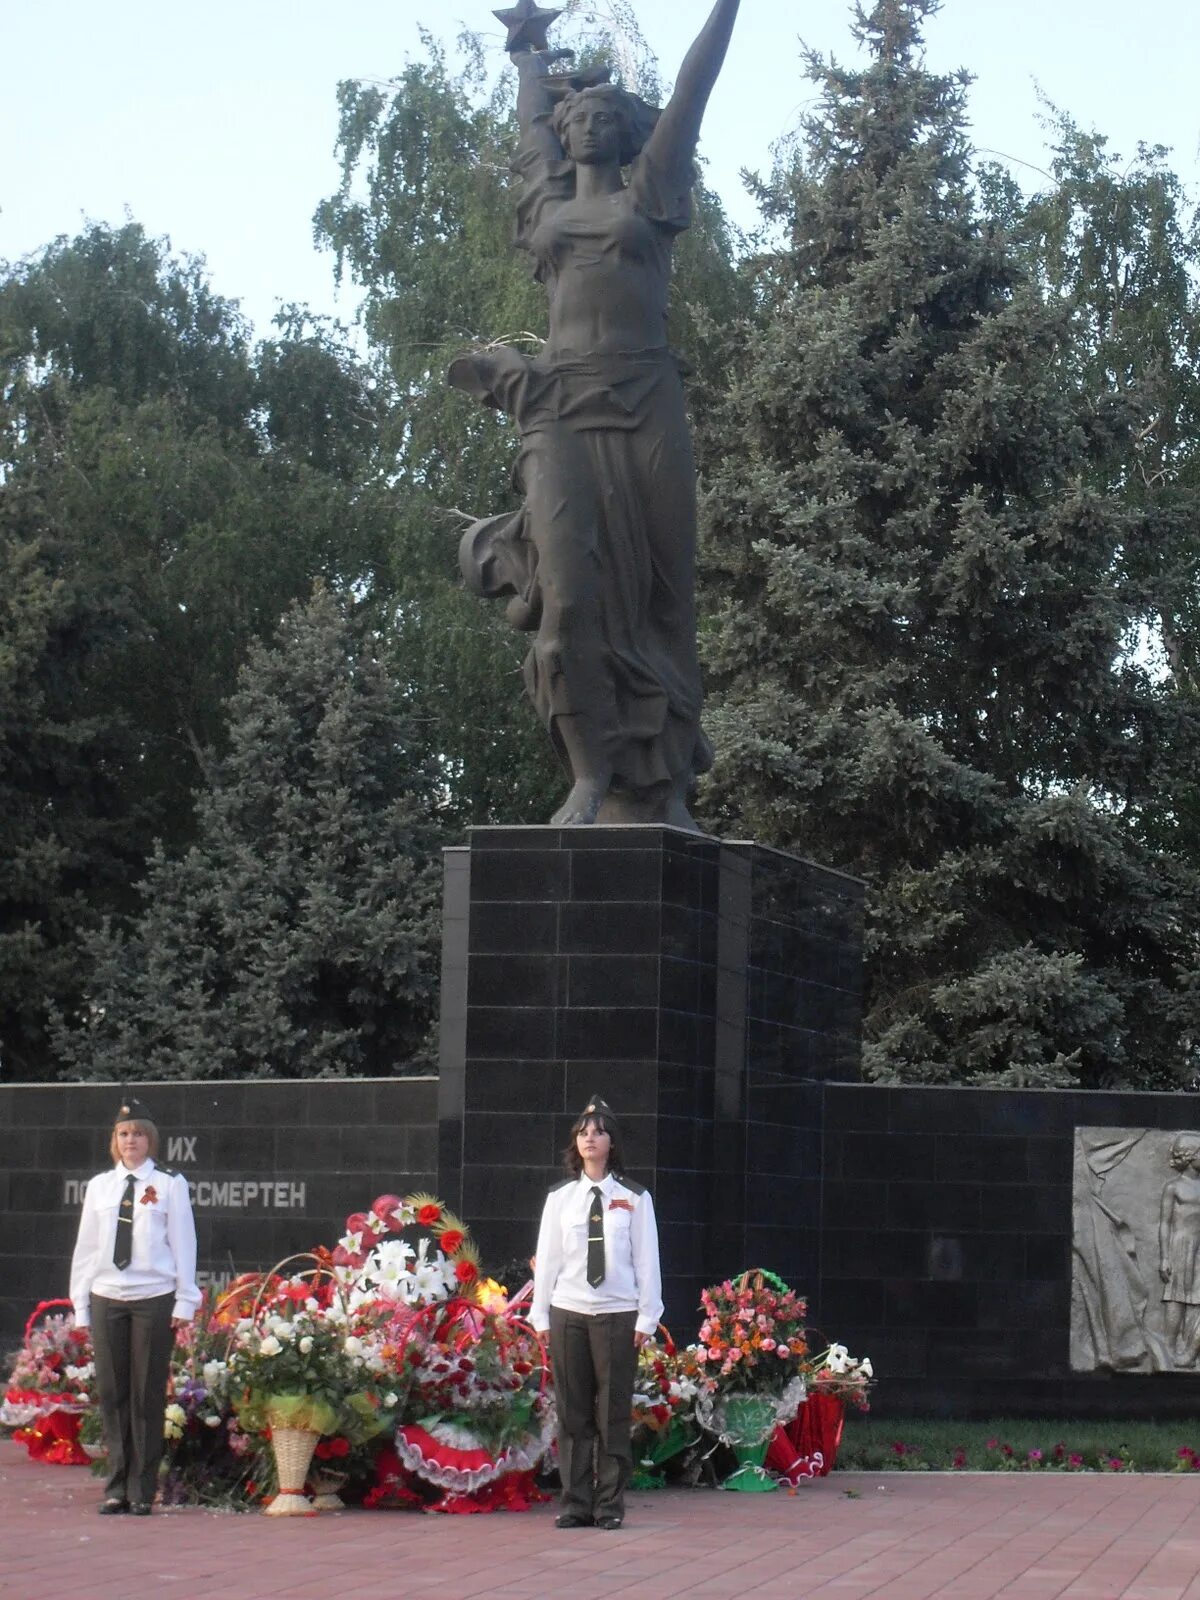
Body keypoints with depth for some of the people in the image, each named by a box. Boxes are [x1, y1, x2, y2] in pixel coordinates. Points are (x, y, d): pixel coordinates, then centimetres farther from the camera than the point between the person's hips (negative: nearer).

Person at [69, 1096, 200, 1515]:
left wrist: (184, 1303, -3)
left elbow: (183, 1245, 1)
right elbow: (85, 1248, 12)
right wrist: (81, 1306, 8)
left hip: (154, 1300, -3)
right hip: (106, 1301, 3)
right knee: (111, 1394, 3)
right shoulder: (99, 1186, 10)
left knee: (147, 1396, 0)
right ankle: (116, 1487, 9)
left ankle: (142, 1490, 6)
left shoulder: (170, 1185, 1)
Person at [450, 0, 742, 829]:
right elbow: (532, 116, 35)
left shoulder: (650, 193, 13)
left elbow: (694, 86, 13)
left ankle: (666, 787, -4)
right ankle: (593, 775, -14)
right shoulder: (549, 201, 18)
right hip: (562, 415, 1)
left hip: (648, 410, -1)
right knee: (574, 592, -14)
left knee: (661, 597, -2)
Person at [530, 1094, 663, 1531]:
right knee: (573, 1413, 2)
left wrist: (647, 1318, -1)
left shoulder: (634, 1199, 4)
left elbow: (647, 1260, 4)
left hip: (617, 1315, -2)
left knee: (613, 1413, 0)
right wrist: (541, 1316, 6)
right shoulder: (560, 1198, 9)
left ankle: (610, 1505, 7)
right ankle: (576, 1503, 8)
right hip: (568, 1314, 2)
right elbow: (546, 1258, 10)